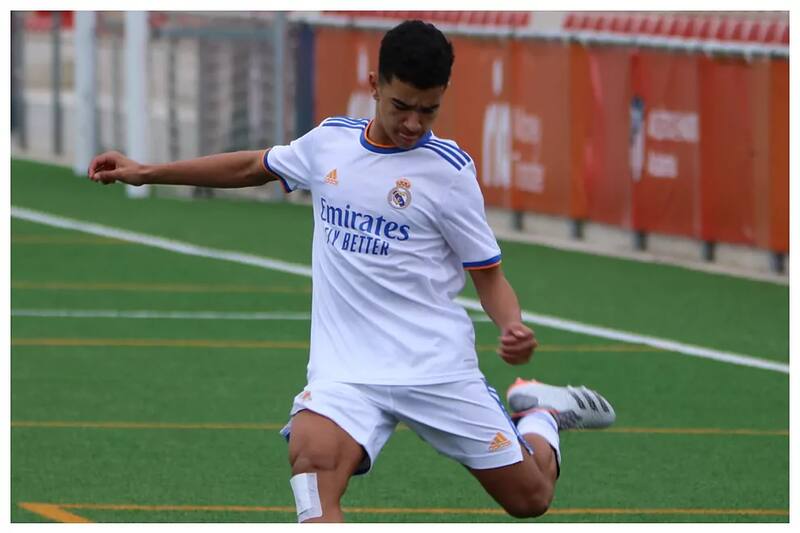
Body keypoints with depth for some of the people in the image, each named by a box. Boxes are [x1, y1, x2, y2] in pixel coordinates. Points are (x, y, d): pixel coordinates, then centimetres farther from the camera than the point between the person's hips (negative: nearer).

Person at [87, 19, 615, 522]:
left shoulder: (448, 169, -8)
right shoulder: (329, 141, 3)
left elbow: (488, 274, -2)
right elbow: (253, 167, 23)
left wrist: (513, 328, -24)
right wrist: (146, 172, 23)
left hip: (437, 366, -2)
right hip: (348, 368, 2)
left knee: (529, 498, 6)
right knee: (312, 454, -31)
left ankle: (539, 410, 39)